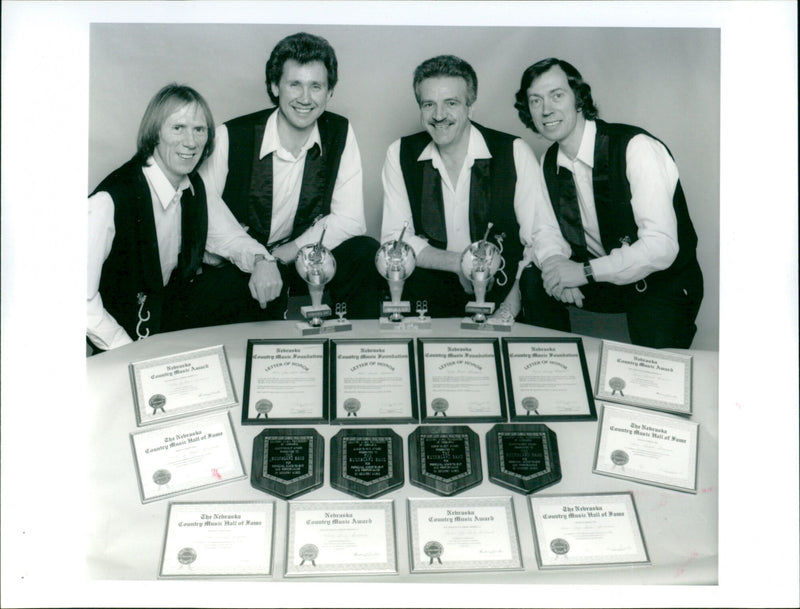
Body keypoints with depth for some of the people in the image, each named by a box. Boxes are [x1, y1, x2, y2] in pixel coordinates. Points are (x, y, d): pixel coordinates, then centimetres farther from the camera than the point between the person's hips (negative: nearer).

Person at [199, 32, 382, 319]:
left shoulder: (340, 134, -3)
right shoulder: (230, 137, -12)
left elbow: (349, 220, -7)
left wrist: (282, 254, -18)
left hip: (299, 259, 4)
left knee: (366, 254, -19)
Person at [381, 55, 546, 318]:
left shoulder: (514, 153, -3)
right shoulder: (400, 155, 4)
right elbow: (395, 240, 1)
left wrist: (514, 299, -24)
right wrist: (459, 262, -15)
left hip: (501, 294, -1)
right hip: (431, 294, 1)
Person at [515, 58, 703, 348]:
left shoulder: (637, 149, -23)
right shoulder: (549, 163, 1)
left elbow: (661, 246, -29)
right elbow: (546, 232, 4)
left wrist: (585, 271, -30)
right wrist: (554, 262, -20)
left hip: (665, 284, -6)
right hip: (602, 279, 6)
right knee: (533, 279, -12)